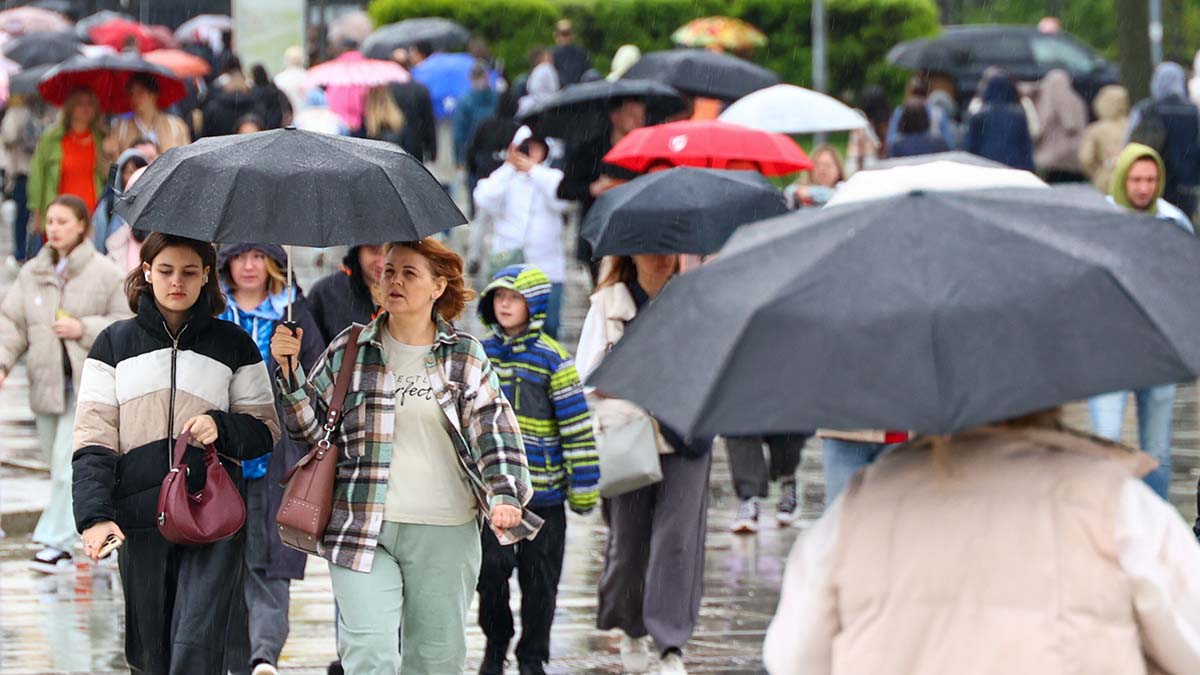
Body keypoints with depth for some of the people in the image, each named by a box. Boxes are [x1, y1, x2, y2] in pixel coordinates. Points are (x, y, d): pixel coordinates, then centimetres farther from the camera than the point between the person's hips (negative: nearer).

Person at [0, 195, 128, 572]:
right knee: (58, 464, 12)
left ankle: (56, 543, -7)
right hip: (46, 382, 5)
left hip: (87, 383, -5)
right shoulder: (32, 274, 7)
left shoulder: (104, 273, -4)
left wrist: (84, 329, -14)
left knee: (68, 465, -12)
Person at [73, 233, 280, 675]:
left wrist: (222, 427, -12)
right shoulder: (114, 344, 10)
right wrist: (95, 516, -11)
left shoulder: (233, 345, 10)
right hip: (139, 520, 2)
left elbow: (266, 431, 11)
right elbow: (93, 440, 3)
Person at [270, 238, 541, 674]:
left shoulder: (466, 357, 7)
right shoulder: (349, 351, 7)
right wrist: (289, 371, -6)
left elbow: (494, 430, 1)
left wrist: (504, 495, -14)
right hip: (363, 529, -1)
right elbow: (311, 426, 10)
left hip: (445, 534, 1)